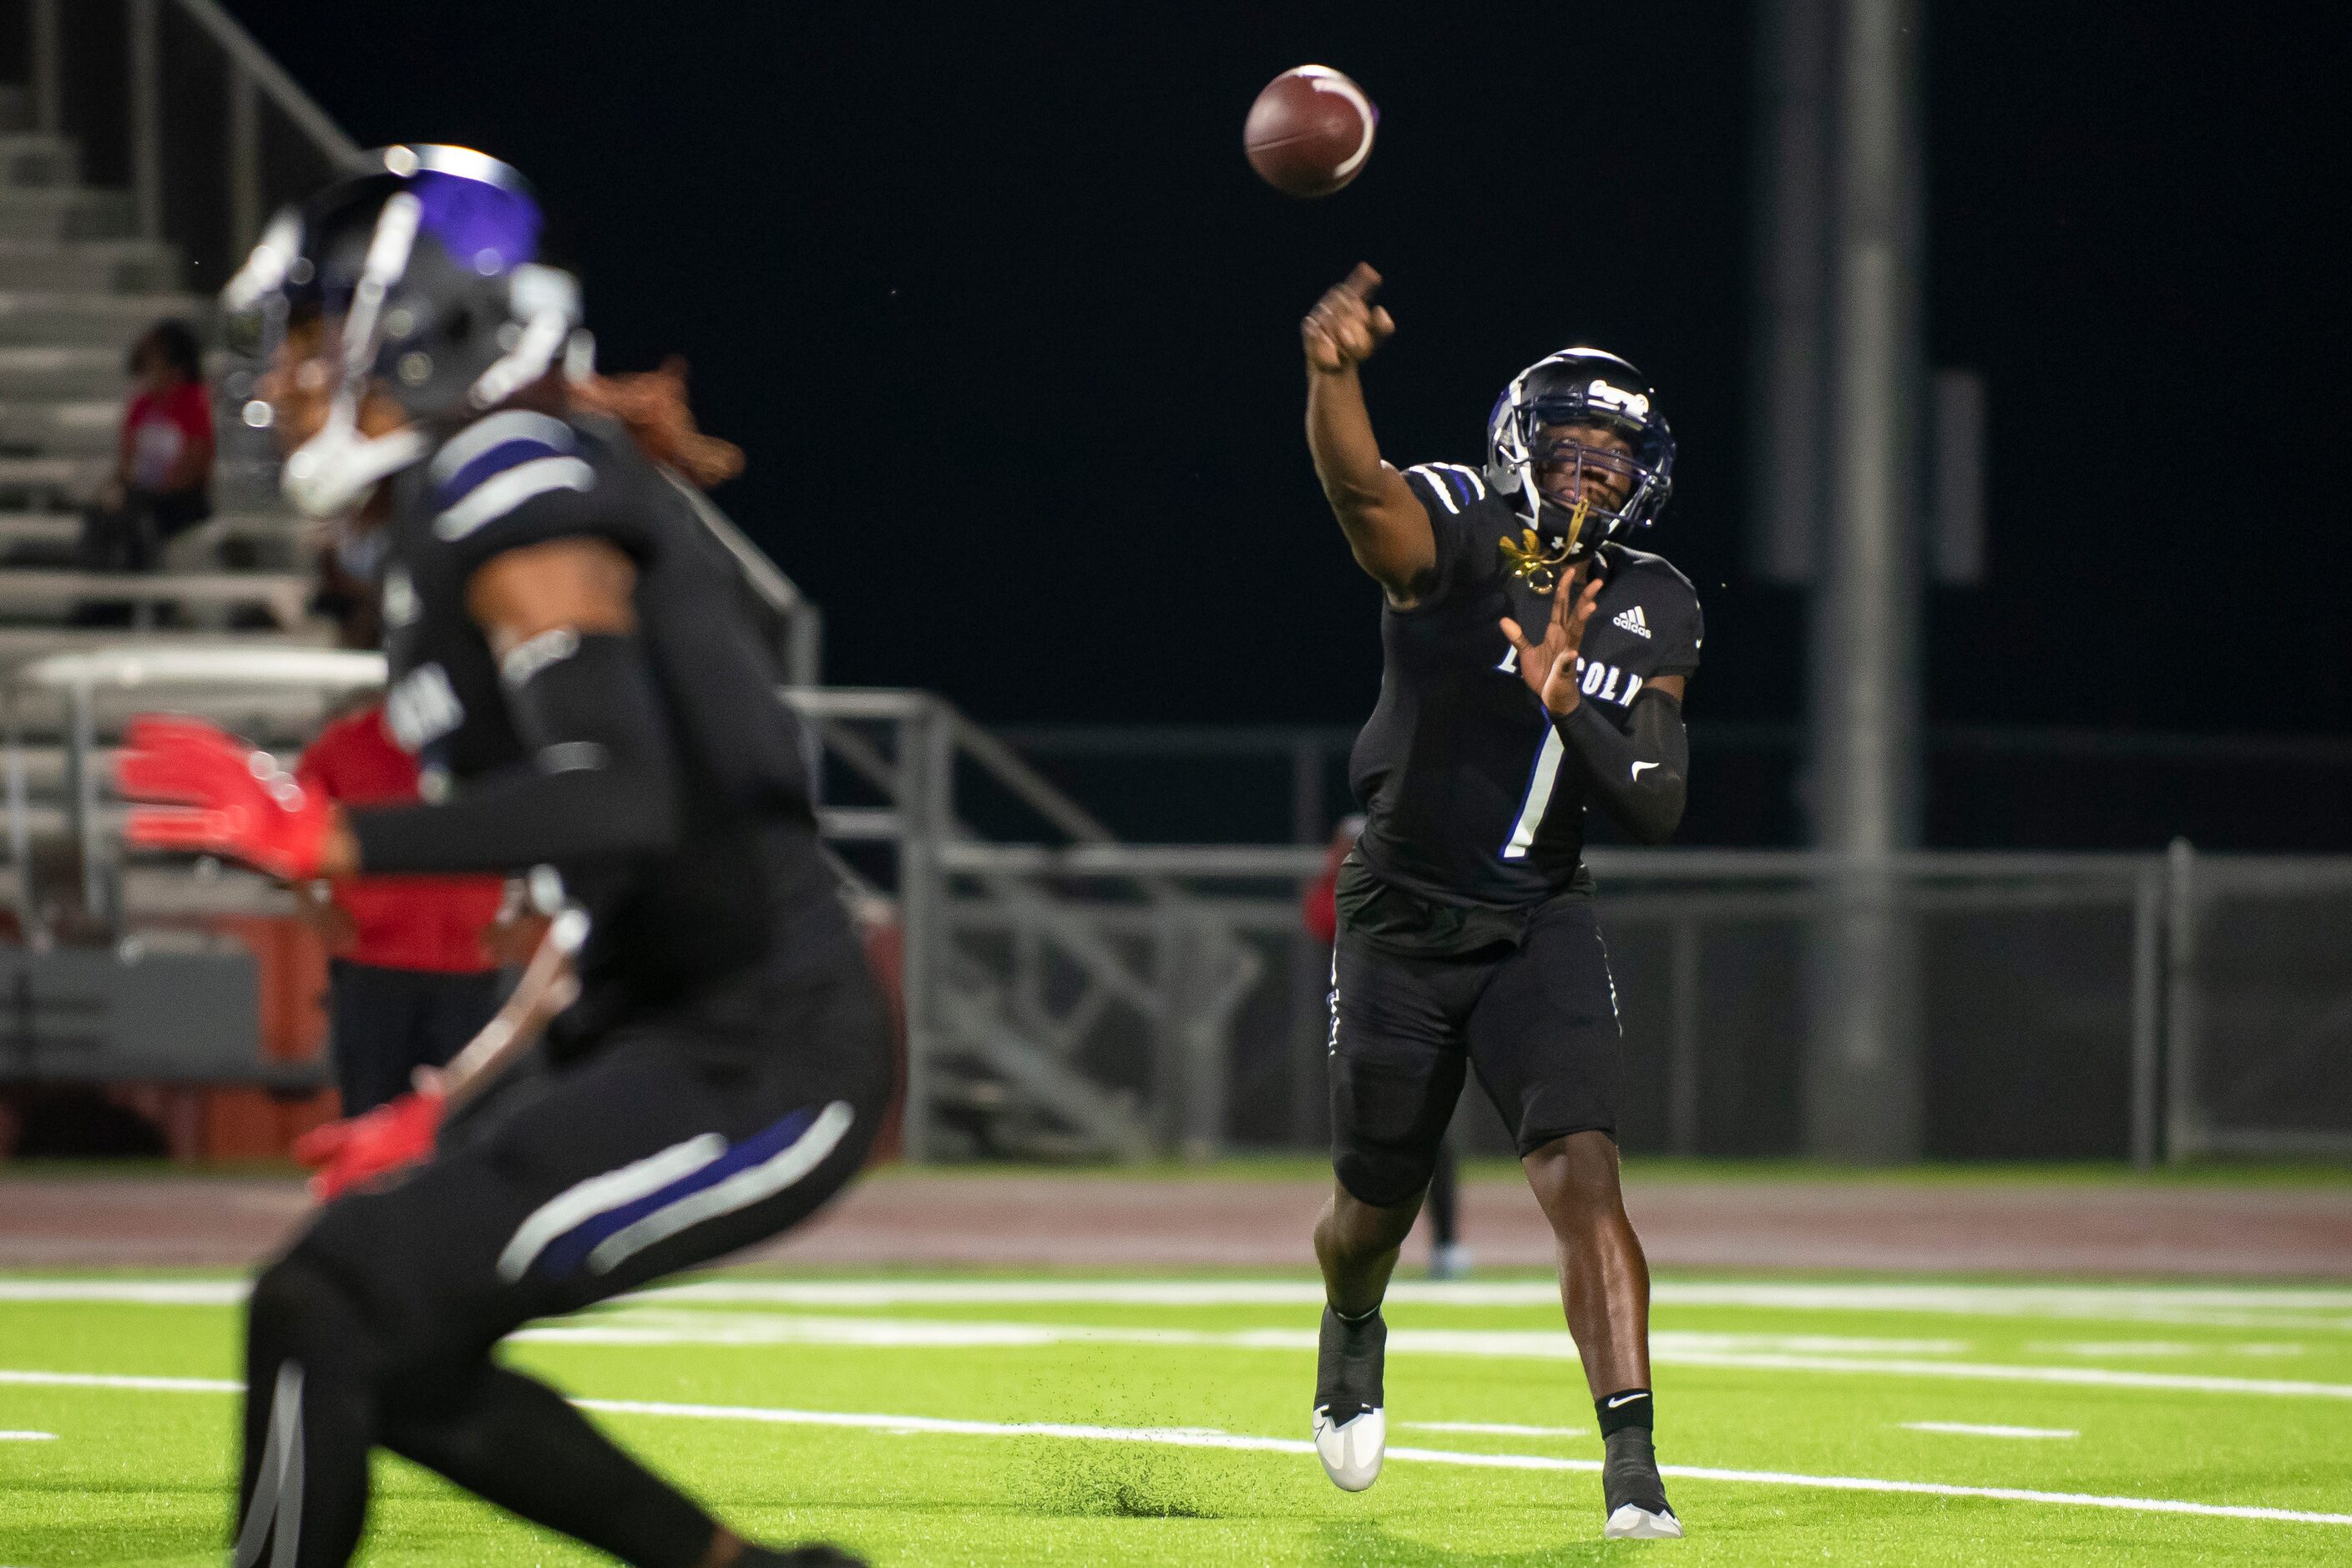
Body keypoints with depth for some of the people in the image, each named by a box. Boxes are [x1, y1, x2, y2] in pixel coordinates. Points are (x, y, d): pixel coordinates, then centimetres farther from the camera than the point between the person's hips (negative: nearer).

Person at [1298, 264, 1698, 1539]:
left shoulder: (1652, 615, 1)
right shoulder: (1457, 535, -13)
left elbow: (1656, 812, -3)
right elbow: (1360, 491, -38)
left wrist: (1571, 708, -22)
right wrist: (1333, 371, -60)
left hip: (1541, 926, 2)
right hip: (1404, 918, -2)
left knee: (1584, 1178, -19)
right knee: (1375, 1211, 12)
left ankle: (1632, 1460, -21)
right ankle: (1352, 1334, 49)